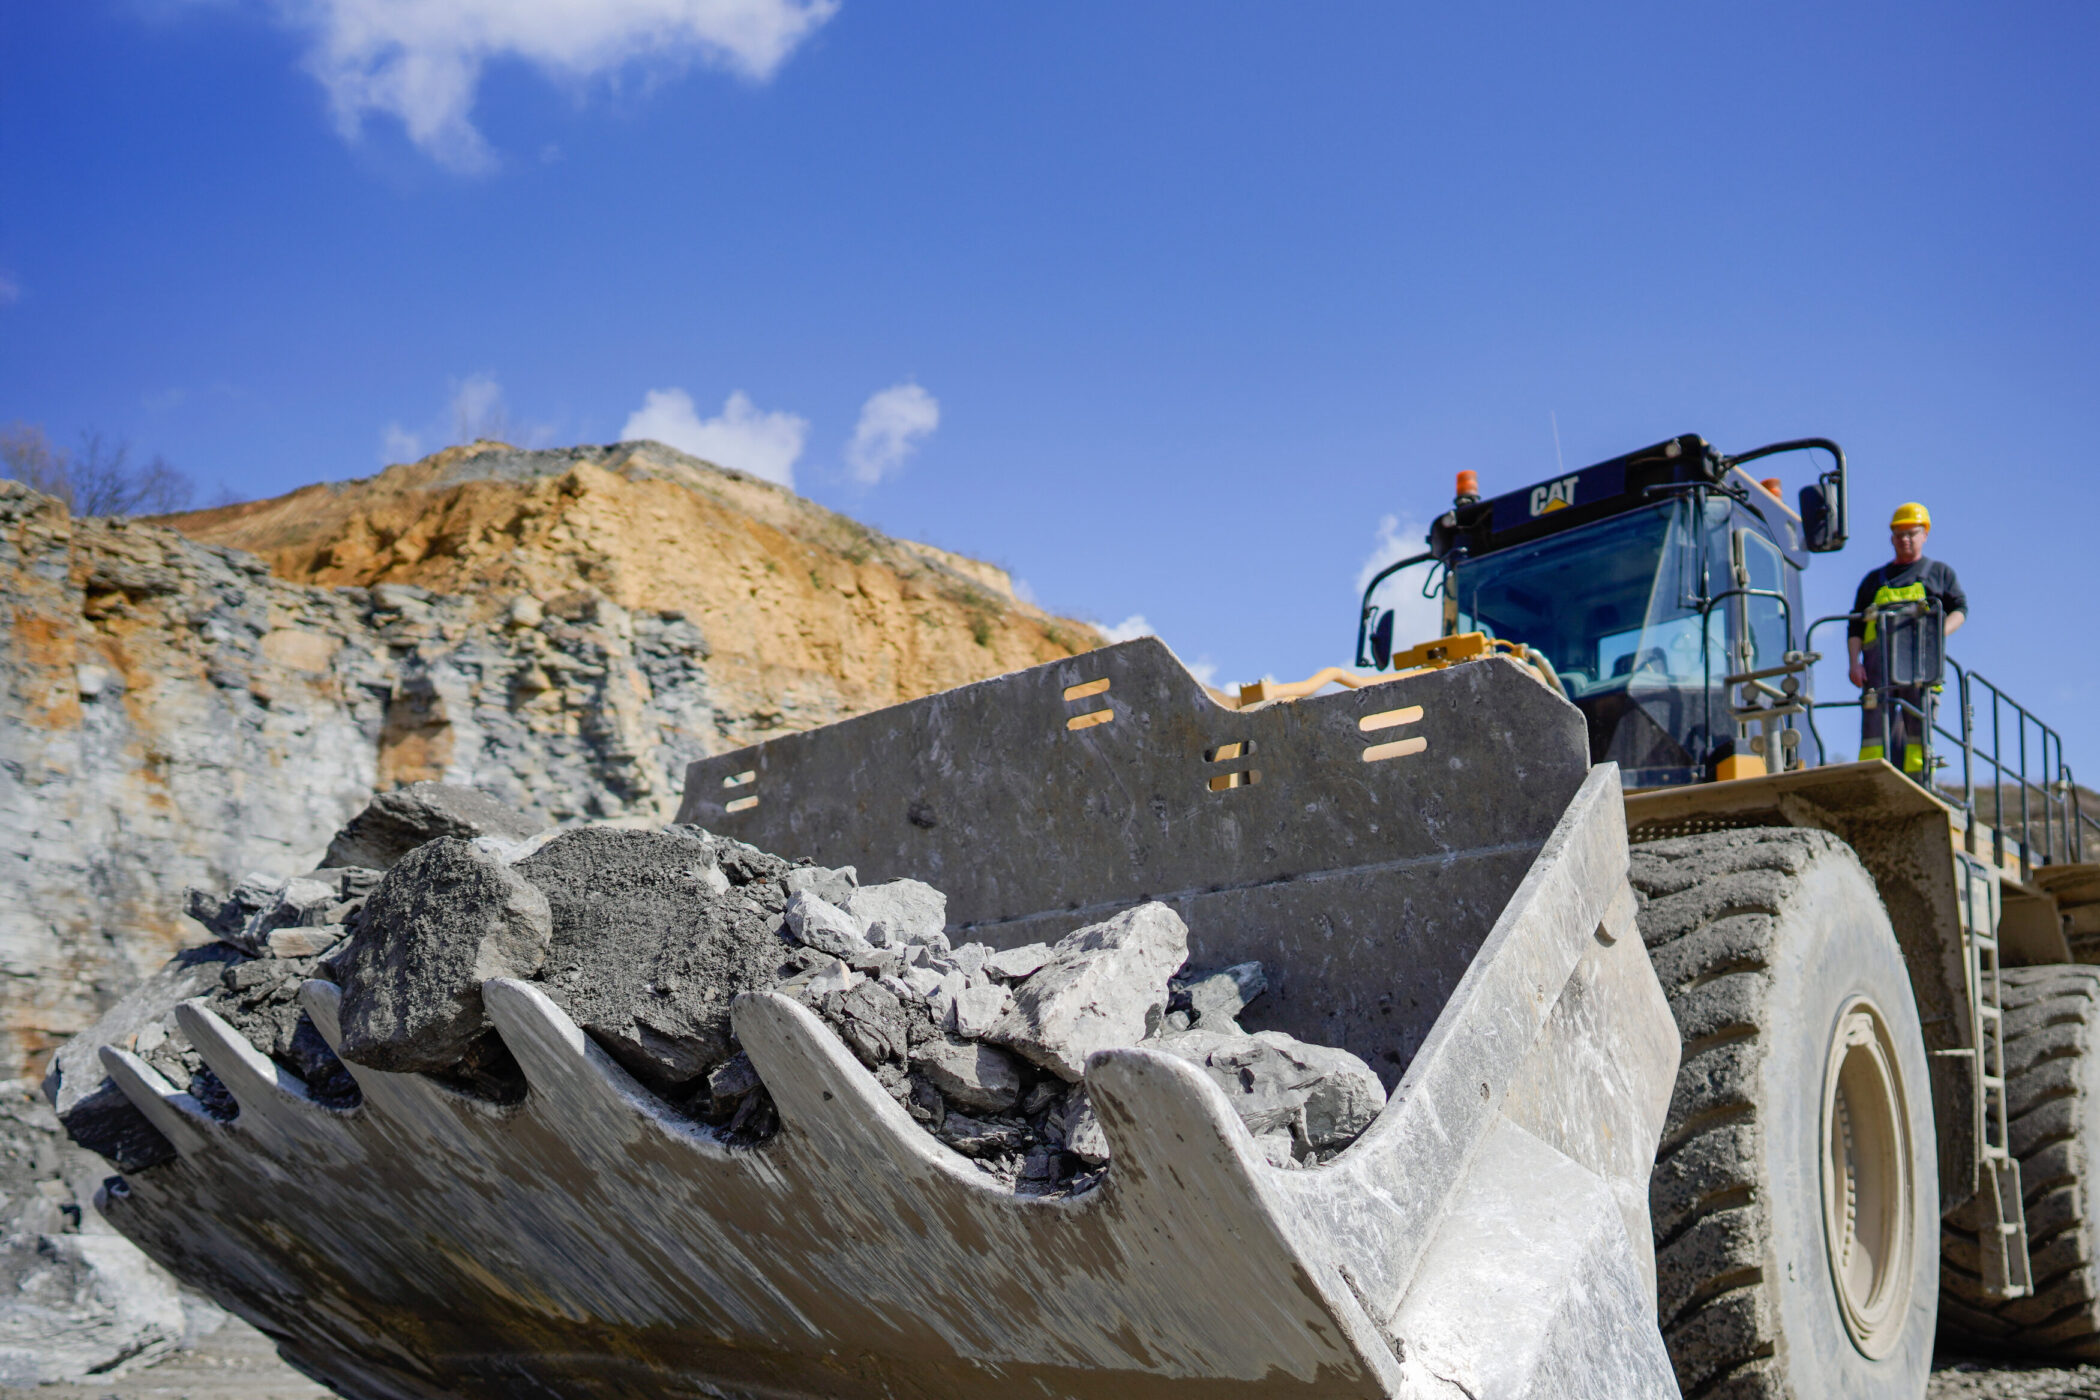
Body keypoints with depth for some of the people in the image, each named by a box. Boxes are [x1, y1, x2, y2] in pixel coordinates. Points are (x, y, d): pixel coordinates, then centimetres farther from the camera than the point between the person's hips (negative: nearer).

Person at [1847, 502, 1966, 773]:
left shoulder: (1940, 572, 24)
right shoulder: (1874, 579, 27)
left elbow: (1959, 609, 12)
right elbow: (1855, 626, 18)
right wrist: (1854, 661, 2)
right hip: (1878, 654, 1)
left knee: (1919, 719, -12)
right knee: (1875, 720, -9)